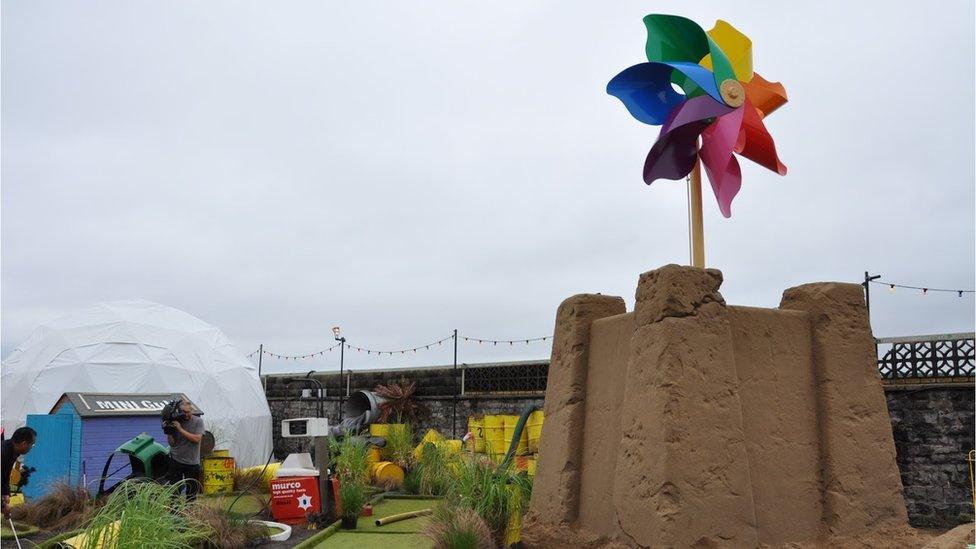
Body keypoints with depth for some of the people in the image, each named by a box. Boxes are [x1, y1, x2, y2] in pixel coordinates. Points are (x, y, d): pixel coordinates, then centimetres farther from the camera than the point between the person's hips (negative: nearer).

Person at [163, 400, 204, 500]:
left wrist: (180, 429, -19)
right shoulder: (175, 422, 0)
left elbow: (197, 439, -17)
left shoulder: (198, 421, -3)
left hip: (192, 463, 0)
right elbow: (172, 443, 0)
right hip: (176, 461, 1)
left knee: (192, 492, 7)